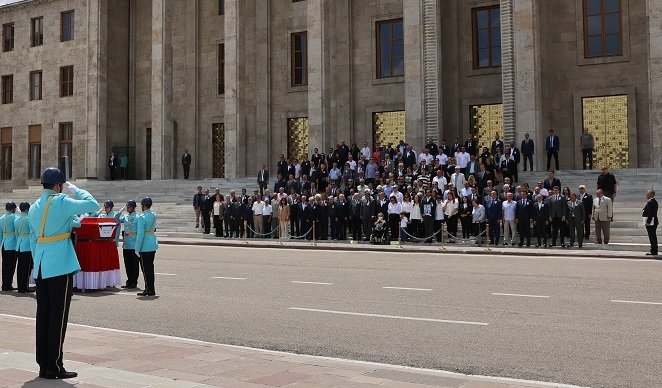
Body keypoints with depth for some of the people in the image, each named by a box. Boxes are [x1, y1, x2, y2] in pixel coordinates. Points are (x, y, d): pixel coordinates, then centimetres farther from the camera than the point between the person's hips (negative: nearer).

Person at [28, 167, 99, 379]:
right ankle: (54, 367, 2)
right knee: (58, 318, -2)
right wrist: (73, 189, 1)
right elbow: (93, 204, -11)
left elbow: (33, 239, 17)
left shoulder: (34, 208, 13)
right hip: (60, 268, -8)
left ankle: (43, 366, 16)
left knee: (43, 316, 11)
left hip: (41, 269, 8)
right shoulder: (61, 202, -10)